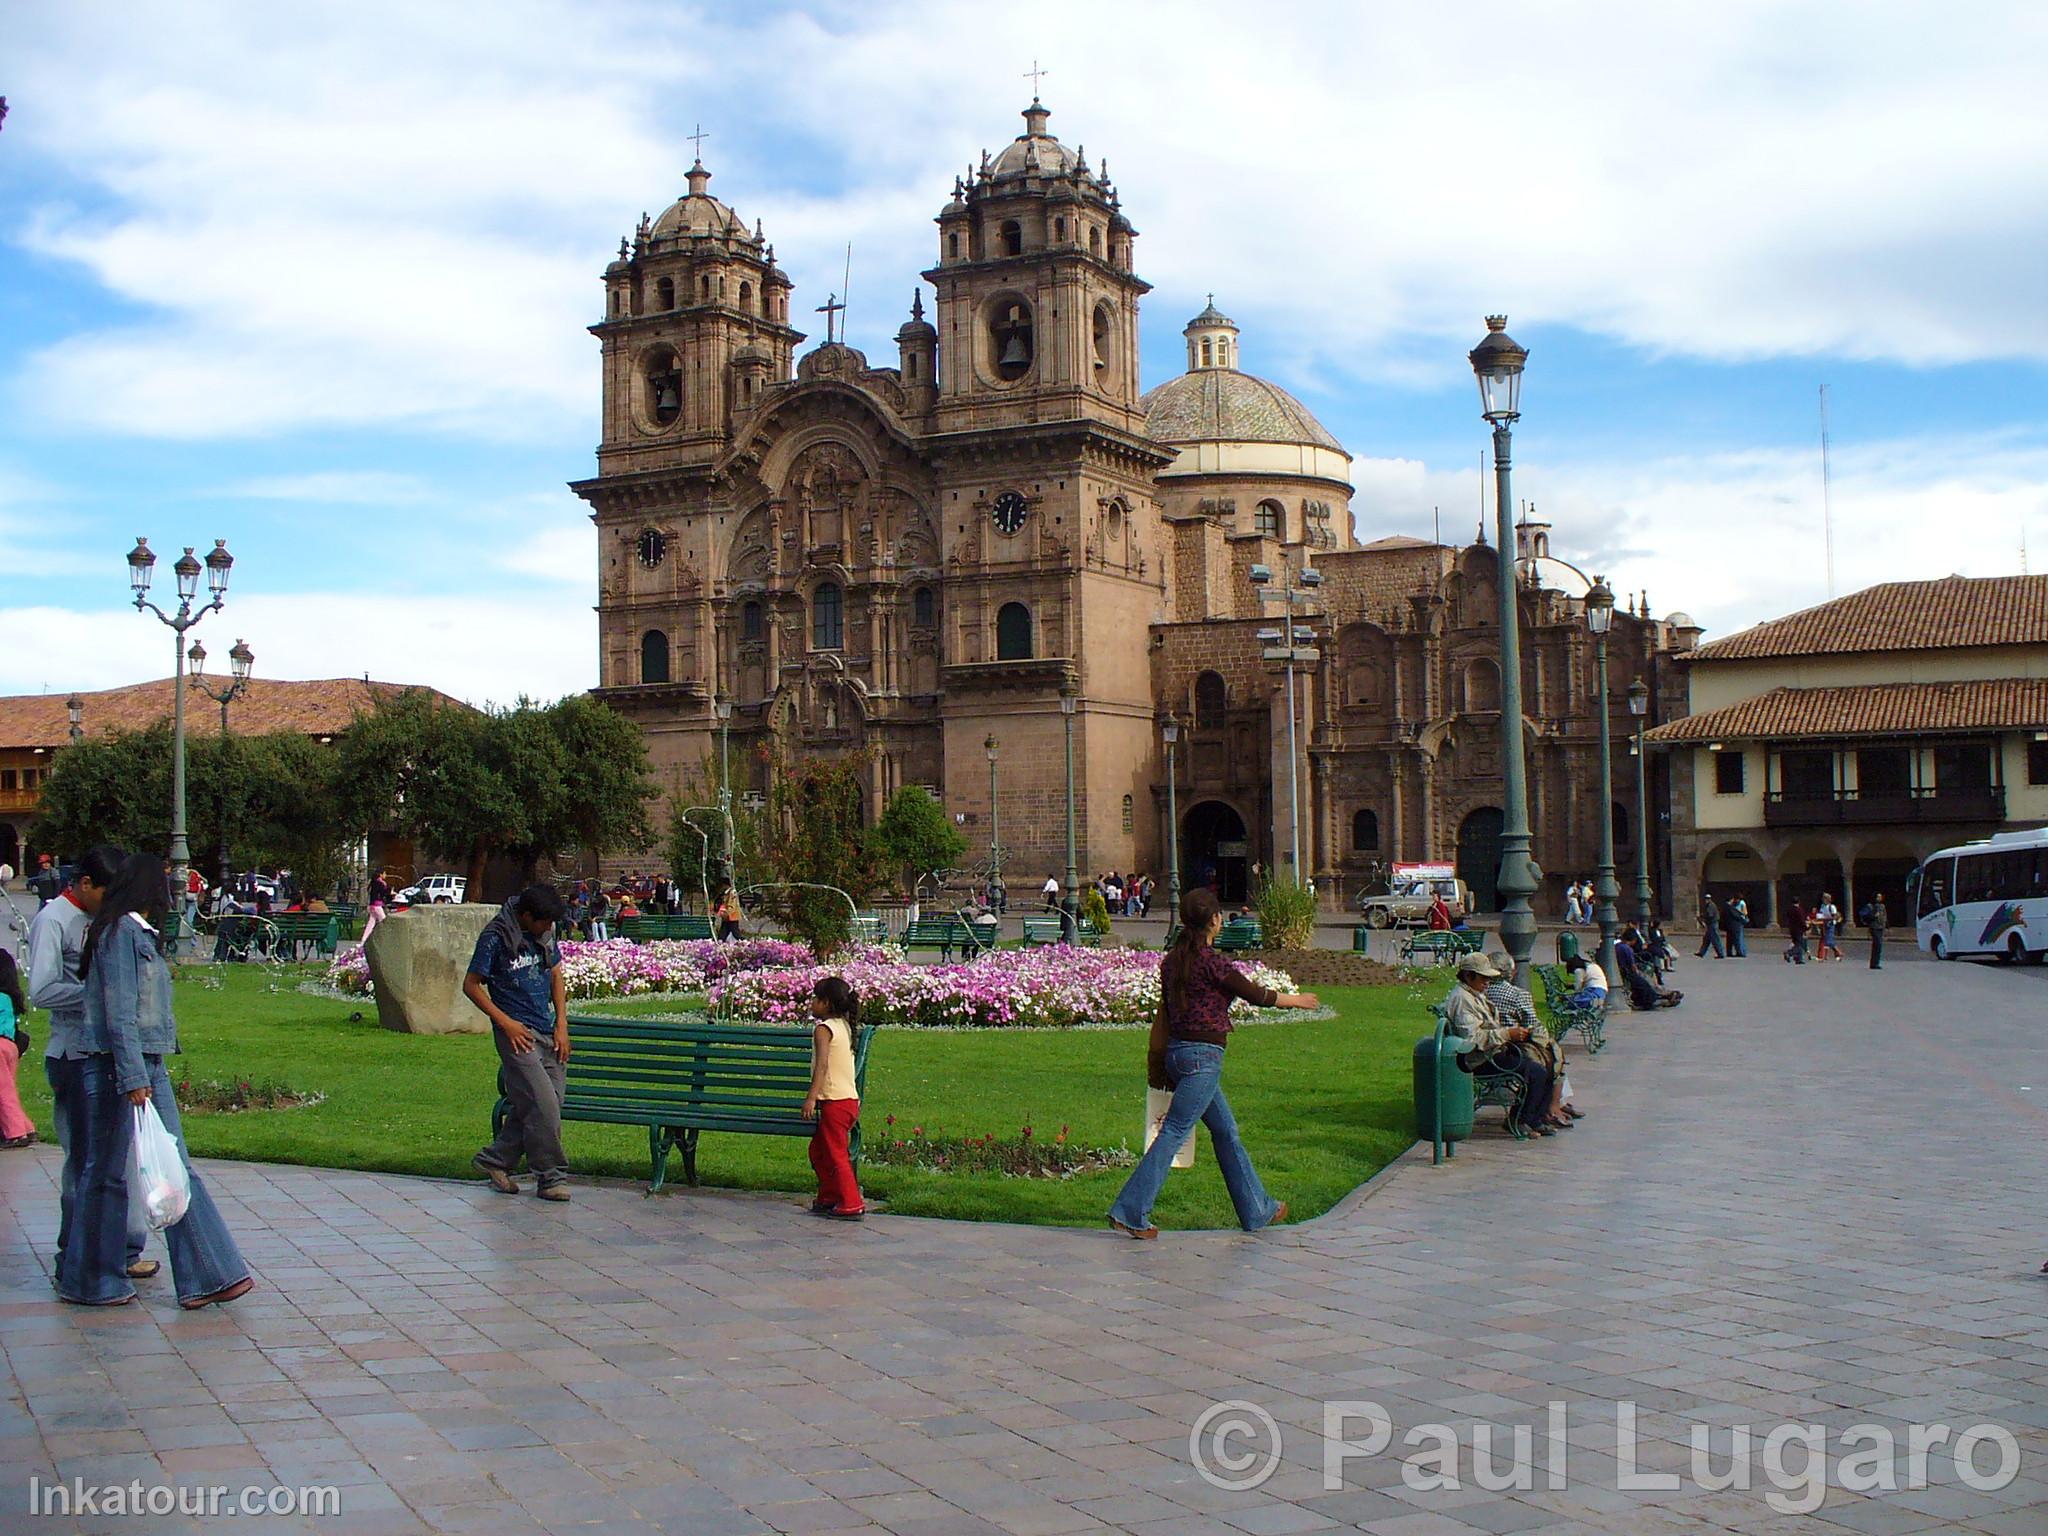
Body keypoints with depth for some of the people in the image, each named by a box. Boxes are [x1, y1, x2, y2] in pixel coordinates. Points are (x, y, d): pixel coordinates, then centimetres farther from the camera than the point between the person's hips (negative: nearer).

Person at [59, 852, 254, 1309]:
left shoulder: (141, 933, 15)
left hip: (147, 1065, 9)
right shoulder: (120, 932, -13)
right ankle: (89, 1281, 16)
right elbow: (119, 1013, -19)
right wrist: (133, 1079, -22)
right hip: (112, 1066, -9)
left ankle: (206, 1276, 5)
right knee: (105, 1173, 3)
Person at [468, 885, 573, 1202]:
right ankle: (550, 1176, -1)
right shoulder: (495, 937, -11)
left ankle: (496, 1160, 22)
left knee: (532, 1106, 6)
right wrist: (506, 1023, -12)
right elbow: (471, 985, -6)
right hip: (518, 1033, -7)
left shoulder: (545, 932, 7)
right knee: (543, 1105, -12)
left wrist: (561, 1026, 8)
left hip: (548, 1032, 7)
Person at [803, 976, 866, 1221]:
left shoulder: (823, 1029, -12)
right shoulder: (844, 1026, 13)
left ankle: (851, 1205, -3)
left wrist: (811, 1098, -29)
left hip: (834, 1101, -9)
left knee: (835, 1153, -4)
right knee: (818, 1150, 20)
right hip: (850, 1098, 9)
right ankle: (829, 1198, 25)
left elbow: (822, 1065, -24)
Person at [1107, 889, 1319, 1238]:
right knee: (1173, 1133, -7)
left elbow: (1164, 1012, 13)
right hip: (1202, 1056, -9)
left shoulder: (1173, 960, 7)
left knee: (1226, 1131, 17)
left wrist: (1158, 1061, 19)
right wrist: (1296, 1000, 11)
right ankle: (1129, 1212, -9)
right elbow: (1256, 995, -6)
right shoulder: (1210, 961, -16)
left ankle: (1257, 1209, 28)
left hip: (1177, 1052, 9)